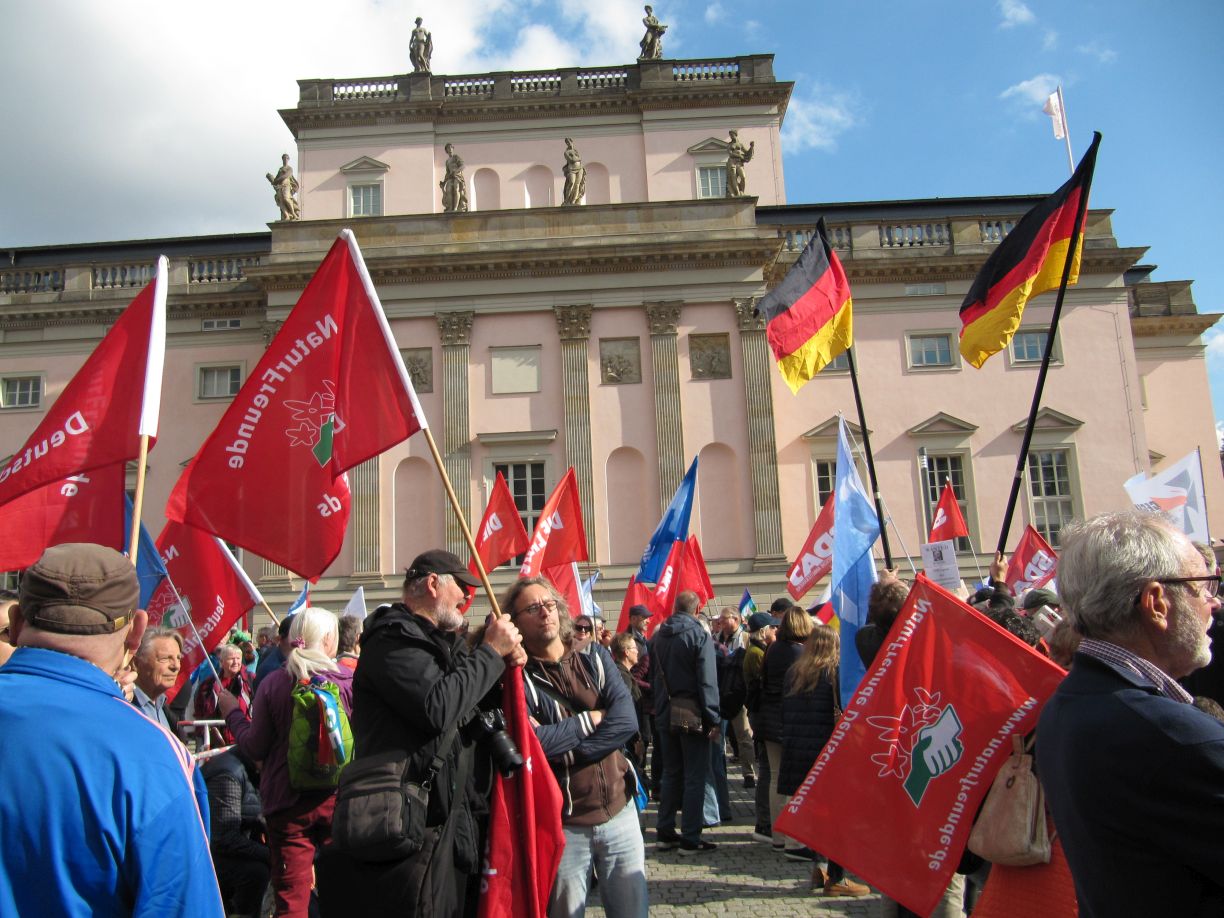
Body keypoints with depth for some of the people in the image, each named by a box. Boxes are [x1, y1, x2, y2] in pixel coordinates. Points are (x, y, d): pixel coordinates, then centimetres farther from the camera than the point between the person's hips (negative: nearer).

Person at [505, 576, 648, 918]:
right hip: (562, 826, -3)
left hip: (619, 812, 4)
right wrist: (591, 719, -12)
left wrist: (560, 748, -17)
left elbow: (627, 721, -10)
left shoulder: (595, 658, 3)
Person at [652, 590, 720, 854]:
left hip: (666, 714, 6)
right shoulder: (700, 636, -13)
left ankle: (664, 832, 21)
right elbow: (707, 681, -17)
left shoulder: (658, 636, 6)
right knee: (695, 777, 2)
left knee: (671, 774, 17)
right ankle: (690, 839, 5)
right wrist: (713, 719, -14)